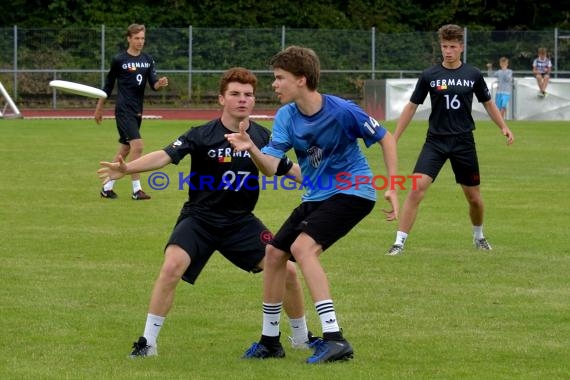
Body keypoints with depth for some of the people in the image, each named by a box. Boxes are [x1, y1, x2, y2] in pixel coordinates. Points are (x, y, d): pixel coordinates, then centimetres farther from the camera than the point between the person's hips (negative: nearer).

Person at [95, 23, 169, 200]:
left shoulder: (148, 60, 8)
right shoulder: (119, 60, -5)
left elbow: (153, 84, 2)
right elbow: (108, 85, 4)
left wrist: (159, 83, -22)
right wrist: (99, 108, 9)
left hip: (137, 111, 6)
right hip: (124, 109, -6)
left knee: (124, 149, 11)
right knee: (137, 144, -17)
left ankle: (107, 187, 22)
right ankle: (136, 190, -14)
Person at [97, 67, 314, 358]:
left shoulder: (262, 137, -3)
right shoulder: (202, 135, -15)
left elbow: (289, 169, 13)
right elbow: (165, 156, -28)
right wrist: (126, 168, -44)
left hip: (241, 221, 3)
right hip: (200, 217, -3)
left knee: (287, 270, -4)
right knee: (172, 267, -27)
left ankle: (301, 336, 22)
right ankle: (148, 341, -12)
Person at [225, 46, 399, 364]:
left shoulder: (342, 111, -21)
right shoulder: (286, 117, -4)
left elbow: (385, 138, -8)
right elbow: (271, 167, -13)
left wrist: (393, 187, -12)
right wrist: (251, 149, -34)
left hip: (352, 191, -8)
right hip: (316, 196, 8)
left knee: (302, 247, -26)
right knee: (274, 253, 5)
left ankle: (334, 338, -28)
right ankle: (270, 341, 22)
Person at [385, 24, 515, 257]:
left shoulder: (473, 75, 1)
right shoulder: (429, 76, -2)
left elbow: (488, 103, 15)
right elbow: (411, 107, 5)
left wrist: (503, 127, 2)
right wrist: (393, 139, 3)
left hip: (464, 142, 1)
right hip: (435, 141, -1)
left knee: (474, 197, 9)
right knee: (416, 189, -18)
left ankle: (479, 236, 37)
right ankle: (399, 242, -15)